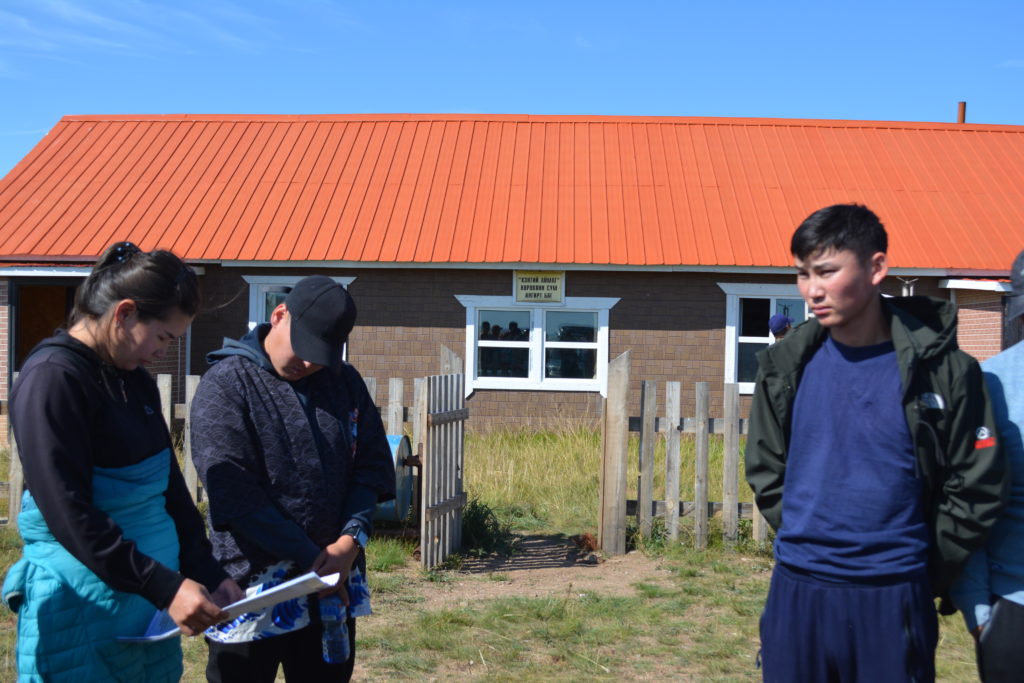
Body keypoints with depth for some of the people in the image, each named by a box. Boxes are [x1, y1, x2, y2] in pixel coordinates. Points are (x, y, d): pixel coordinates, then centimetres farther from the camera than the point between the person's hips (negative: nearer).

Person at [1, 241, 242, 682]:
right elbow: (71, 516, -21)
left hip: (149, 603, 8)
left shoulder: (136, 381, 9)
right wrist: (166, 588, -22)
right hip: (82, 610, -8)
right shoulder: (52, 378, -16)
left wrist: (210, 578, 7)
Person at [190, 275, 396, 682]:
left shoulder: (345, 381, 6)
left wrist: (352, 538, -10)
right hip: (254, 586, -4)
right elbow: (234, 495, -16)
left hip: (333, 579, 5)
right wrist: (309, 558, -14)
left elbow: (373, 465, 7)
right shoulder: (225, 385, -10)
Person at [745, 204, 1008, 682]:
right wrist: (805, 541, 5)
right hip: (797, 593, 3)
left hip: (894, 601, -2)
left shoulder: (941, 369, -7)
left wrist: (925, 575, 3)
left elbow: (977, 487, -1)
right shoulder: (786, 366, 1)